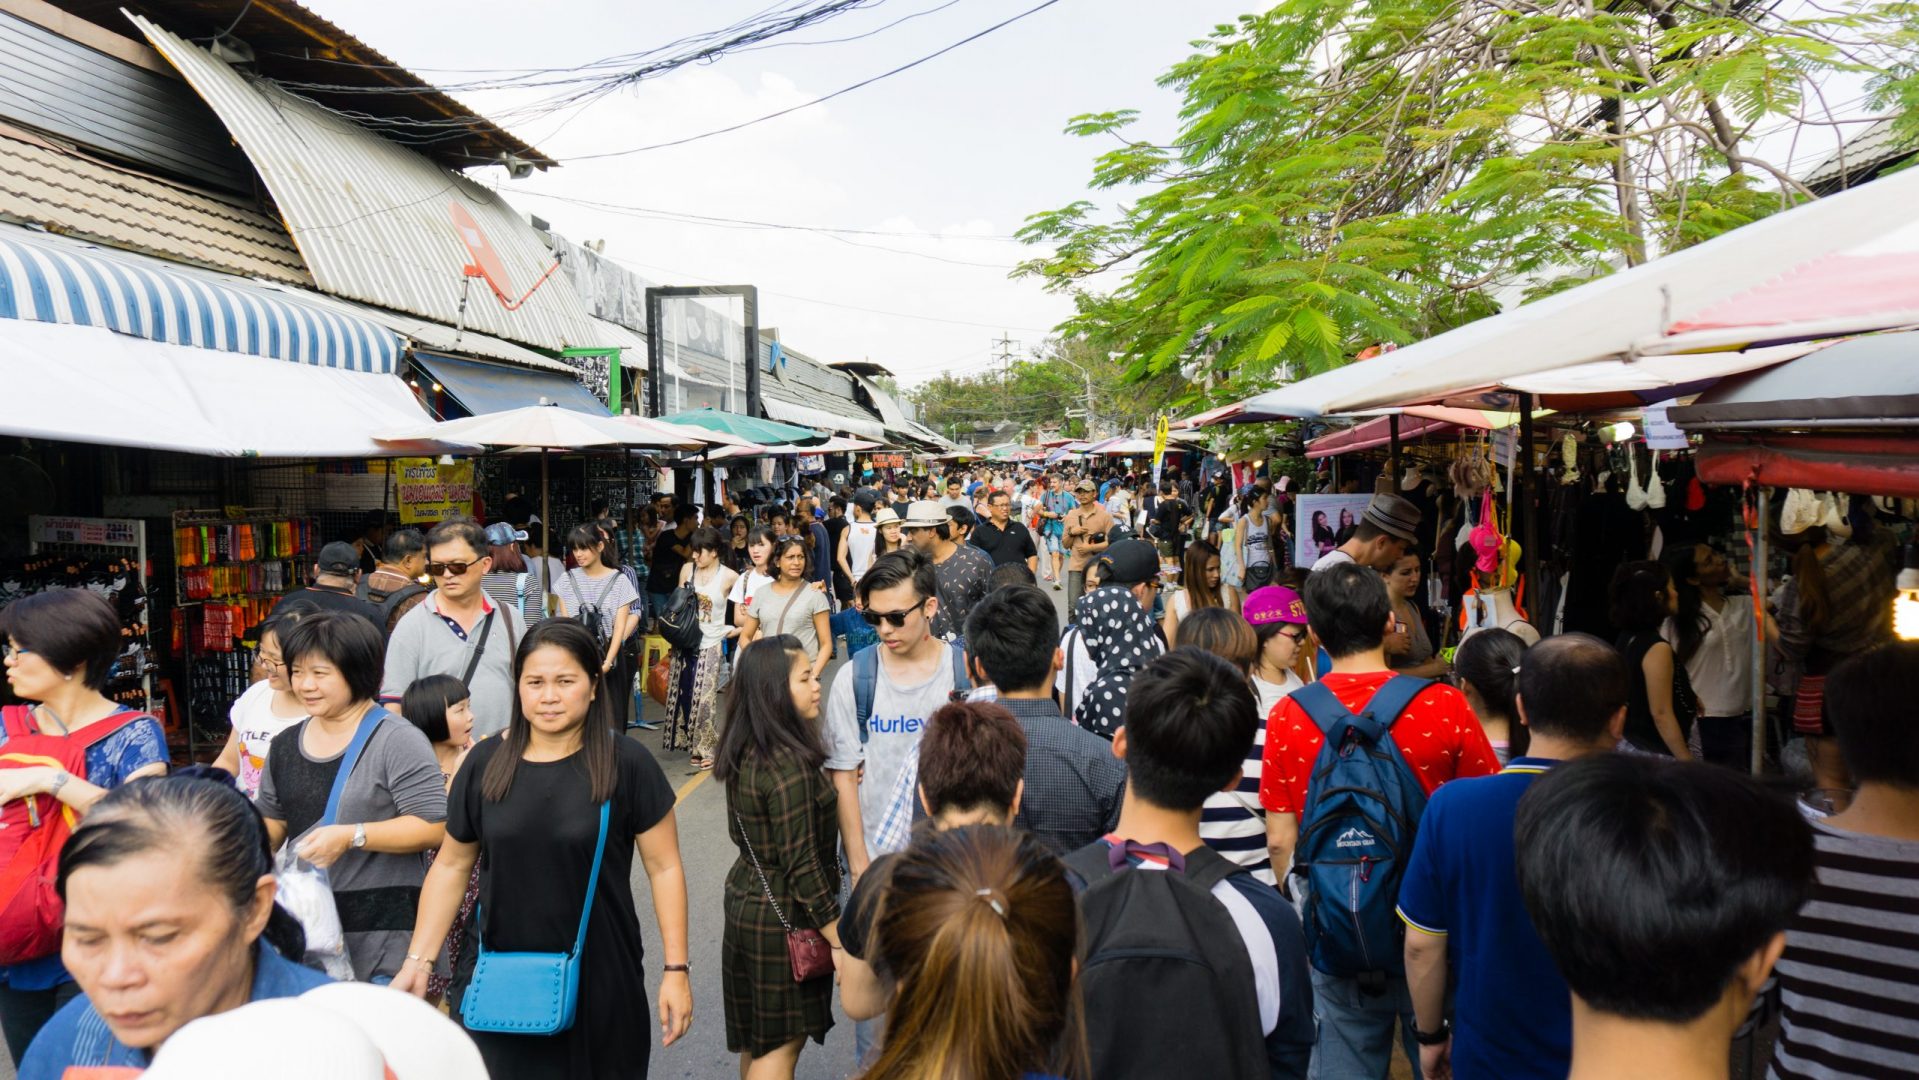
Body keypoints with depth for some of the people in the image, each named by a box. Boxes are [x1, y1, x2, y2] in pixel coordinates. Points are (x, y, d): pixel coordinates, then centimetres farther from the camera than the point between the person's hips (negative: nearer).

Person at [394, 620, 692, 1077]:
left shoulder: (626, 764, -10)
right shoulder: (486, 763, -1)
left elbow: (664, 867, -6)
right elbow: (451, 866, 8)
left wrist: (675, 968, -8)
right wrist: (419, 960, 2)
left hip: (600, 975, -2)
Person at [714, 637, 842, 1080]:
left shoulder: (744, 752, 0)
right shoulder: (791, 765, -27)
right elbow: (802, 867, -24)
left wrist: (829, 787, 18)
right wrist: (840, 940, -15)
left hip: (746, 895, 8)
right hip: (784, 915, -8)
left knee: (758, 1038, 21)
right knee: (782, 1042, 6)